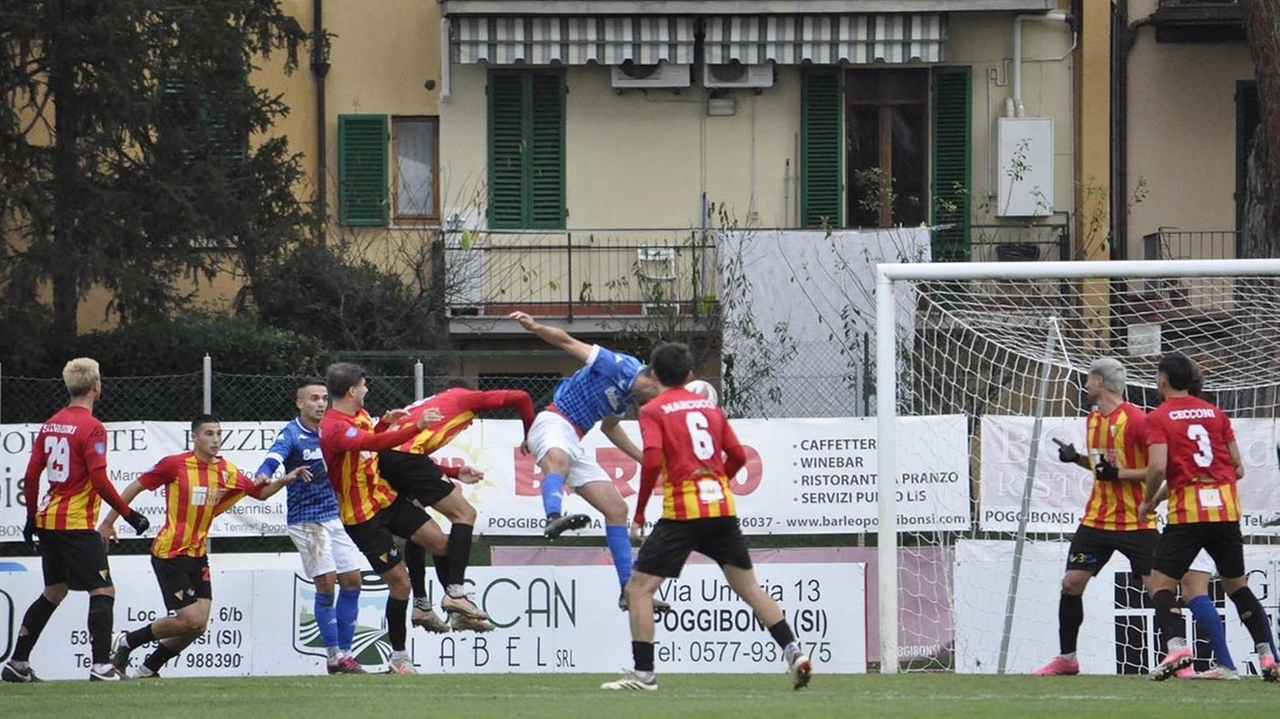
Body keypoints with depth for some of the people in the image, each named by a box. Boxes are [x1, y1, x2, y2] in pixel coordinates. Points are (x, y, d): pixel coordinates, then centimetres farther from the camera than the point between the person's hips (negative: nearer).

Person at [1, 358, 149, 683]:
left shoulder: (50, 425, 10)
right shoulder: (91, 428, -12)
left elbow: (31, 475, 13)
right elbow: (100, 481, -18)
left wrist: (32, 517, 23)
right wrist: (129, 514, -12)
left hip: (48, 520, 8)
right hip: (77, 524, -8)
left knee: (53, 592, 18)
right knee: (103, 591, -5)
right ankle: (101, 664, -15)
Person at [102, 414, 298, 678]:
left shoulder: (227, 472, 5)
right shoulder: (175, 465, -10)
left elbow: (260, 492, 17)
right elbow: (136, 487, -2)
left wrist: (284, 480, -2)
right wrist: (108, 522, -1)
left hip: (198, 555, 6)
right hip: (170, 554, -6)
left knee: (198, 626, -1)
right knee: (190, 620, -14)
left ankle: (149, 667, 17)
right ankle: (125, 642, 4)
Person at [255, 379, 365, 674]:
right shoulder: (291, 434, -11)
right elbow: (273, 458, -28)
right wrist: (264, 475, -51)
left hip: (336, 514, 6)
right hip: (306, 519, -6)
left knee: (351, 581, 4)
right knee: (326, 583, -10)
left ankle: (345, 654, 13)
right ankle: (334, 657, -3)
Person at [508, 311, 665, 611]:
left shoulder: (628, 395, 18)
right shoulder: (619, 367, -7)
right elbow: (568, 342, -10)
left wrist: (643, 459, 38)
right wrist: (535, 328, -26)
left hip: (574, 444, 10)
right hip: (554, 423, -10)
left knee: (617, 509, 7)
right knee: (557, 459, -44)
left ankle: (629, 591, 11)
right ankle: (554, 518, -77)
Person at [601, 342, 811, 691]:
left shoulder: (653, 411, 0)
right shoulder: (710, 407, 14)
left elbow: (652, 460, -14)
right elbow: (738, 456, 12)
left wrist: (639, 514, -7)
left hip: (682, 512, -5)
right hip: (723, 507, 5)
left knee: (639, 588, 1)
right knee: (748, 586, 15)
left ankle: (643, 673, -6)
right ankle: (794, 652, 6)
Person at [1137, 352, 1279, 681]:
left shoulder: (1158, 418, -2)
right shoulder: (1216, 413, 12)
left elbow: (1158, 467, -14)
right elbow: (1238, 468, 11)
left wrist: (1148, 501, 2)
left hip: (1187, 512, -5)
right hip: (1227, 508, 5)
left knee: (1160, 584, 1)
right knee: (1237, 586, 16)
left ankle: (1177, 646, -22)